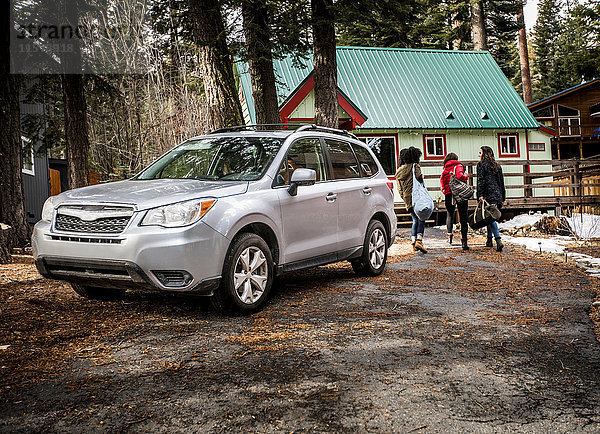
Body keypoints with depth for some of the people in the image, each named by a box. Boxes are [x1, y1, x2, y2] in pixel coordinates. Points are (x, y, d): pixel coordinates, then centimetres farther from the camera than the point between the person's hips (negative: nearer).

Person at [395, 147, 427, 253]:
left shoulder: (399, 171, 14)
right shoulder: (415, 166, -5)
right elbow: (419, 178, -21)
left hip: (407, 200, 6)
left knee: (415, 220, 15)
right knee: (421, 220, -1)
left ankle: (413, 242, 8)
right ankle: (419, 241, -16)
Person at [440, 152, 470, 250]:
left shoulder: (444, 171, 14)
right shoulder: (458, 166, 1)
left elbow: (443, 186, 7)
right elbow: (460, 176, -17)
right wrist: (466, 176, 1)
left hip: (448, 195, 4)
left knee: (450, 215, 25)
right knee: (463, 218, -1)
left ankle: (449, 234, 19)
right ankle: (464, 241, -8)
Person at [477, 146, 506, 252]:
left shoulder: (481, 164, -2)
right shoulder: (497, 166, 17)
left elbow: (481, 180, -11)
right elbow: (501, 182, 18)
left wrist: (480, 195, -14)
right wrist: (503, 198, 21)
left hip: (488, 195, -7)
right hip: (498, 195, 7)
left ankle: (498, 241, -22)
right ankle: (489, 240, 22)